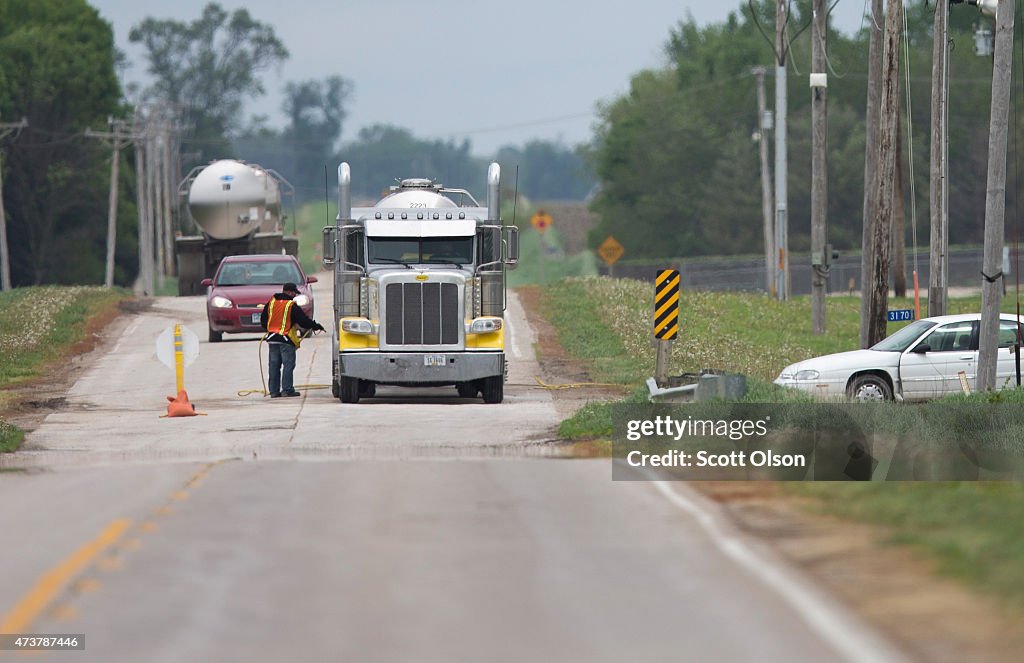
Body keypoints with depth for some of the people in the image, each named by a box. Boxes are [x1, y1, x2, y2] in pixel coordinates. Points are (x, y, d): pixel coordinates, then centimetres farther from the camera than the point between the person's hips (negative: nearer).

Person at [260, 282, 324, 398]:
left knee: (274, 365, 9)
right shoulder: (292, 306, -10)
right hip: (286, 340, -6)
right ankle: (287, 389, -6)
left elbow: (263, 319, 17)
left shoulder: (271, 303, 9)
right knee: (288, 364, -2)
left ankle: (274, 390, 9)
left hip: (272, 338, 6)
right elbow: (303, 320, -8)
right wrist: (316, 326, 7)